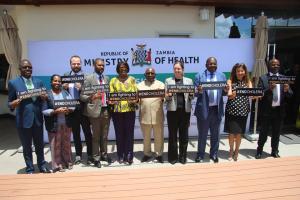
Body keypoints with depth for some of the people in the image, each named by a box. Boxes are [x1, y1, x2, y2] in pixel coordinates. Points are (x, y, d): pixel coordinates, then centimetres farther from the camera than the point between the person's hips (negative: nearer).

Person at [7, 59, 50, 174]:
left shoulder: (39, 82, 7)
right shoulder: (13, 83, -2)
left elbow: (43, 99, 11)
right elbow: (10, 104, -1)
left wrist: (44, 98, -11)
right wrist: (14, 104, -23)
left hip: (37, 119, 3)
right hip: (23, 120, -3)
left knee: (40, 145, 15)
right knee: (27, 147, 10)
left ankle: (42, 166, 31)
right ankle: (29, 169, 25)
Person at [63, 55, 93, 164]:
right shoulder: (66, 75, 8)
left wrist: (81, 88, -27)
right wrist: (64, 88, -12)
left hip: (83, 109, -3)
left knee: (87, 132, 6)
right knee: (75, 133, 13)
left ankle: (90, 155, 17)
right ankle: (78, 155, 26)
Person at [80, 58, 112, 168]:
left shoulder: (107, 79, 12)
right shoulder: (89, 79, -3)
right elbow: (82, 96, -6)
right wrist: (92, 97, -23)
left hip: (106, 110, 5)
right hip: (95, 110, -4)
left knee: (105, 135, 14)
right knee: (96, 136, 6)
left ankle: (104, 154, 29)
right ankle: (96, 158, 18)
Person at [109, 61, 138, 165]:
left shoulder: (132, 80, 10)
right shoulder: (113, 80, 10)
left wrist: (135, 100, -14)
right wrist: (111, 101, -15)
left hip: (130, 109, 0)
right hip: (117, 110, 0)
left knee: (129, 133, 0)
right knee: (119, 133, 4)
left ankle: (129, 156, 8)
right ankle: (121, 156, 14)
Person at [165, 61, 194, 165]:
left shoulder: (189, 81, 12)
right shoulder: (168, 81, 9)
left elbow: (192, 97, 12)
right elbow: (165, 97, 6)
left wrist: (191, 94, -10)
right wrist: (169, 95, -16)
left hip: (185, 110, 1)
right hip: (173, 110, -1)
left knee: (184, 135, 7)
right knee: (172, 135, 4)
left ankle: (183, 156, 20)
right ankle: (173, 157, 16)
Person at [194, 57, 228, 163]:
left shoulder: (222, 76, 10)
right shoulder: (199, 76, 1)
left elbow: (223, 93, 8)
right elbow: (195, 93, -3)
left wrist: (226, 90, -14)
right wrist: (199, 91, -25)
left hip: (217, 109, 3)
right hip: (203, 109, -3)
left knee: (215, 134, 13)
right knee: (202, 134, 6)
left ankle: (214, 154, 29)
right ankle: (200, 155, 21)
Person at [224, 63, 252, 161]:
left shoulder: (248, 82, 7)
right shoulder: (230, 81, 0)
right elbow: (229, 95, -13)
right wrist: (232, 94, -35)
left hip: (243, 111, 2)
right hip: (231, 110, -2)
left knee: (239, 133, 8)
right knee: (231, 132, 2)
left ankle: (236, 152, 27)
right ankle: (231, 151, 24)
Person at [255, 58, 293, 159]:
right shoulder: (263, 78, -3)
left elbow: (290, 95, 4)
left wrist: (287, 90, -18)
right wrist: (269, 89, -28)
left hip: (279, 110, 4)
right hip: (267, 110, -3)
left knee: (276, 132, 14)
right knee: (263, 132, 6)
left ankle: (275, 151, 28)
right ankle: (259, 150, 21)